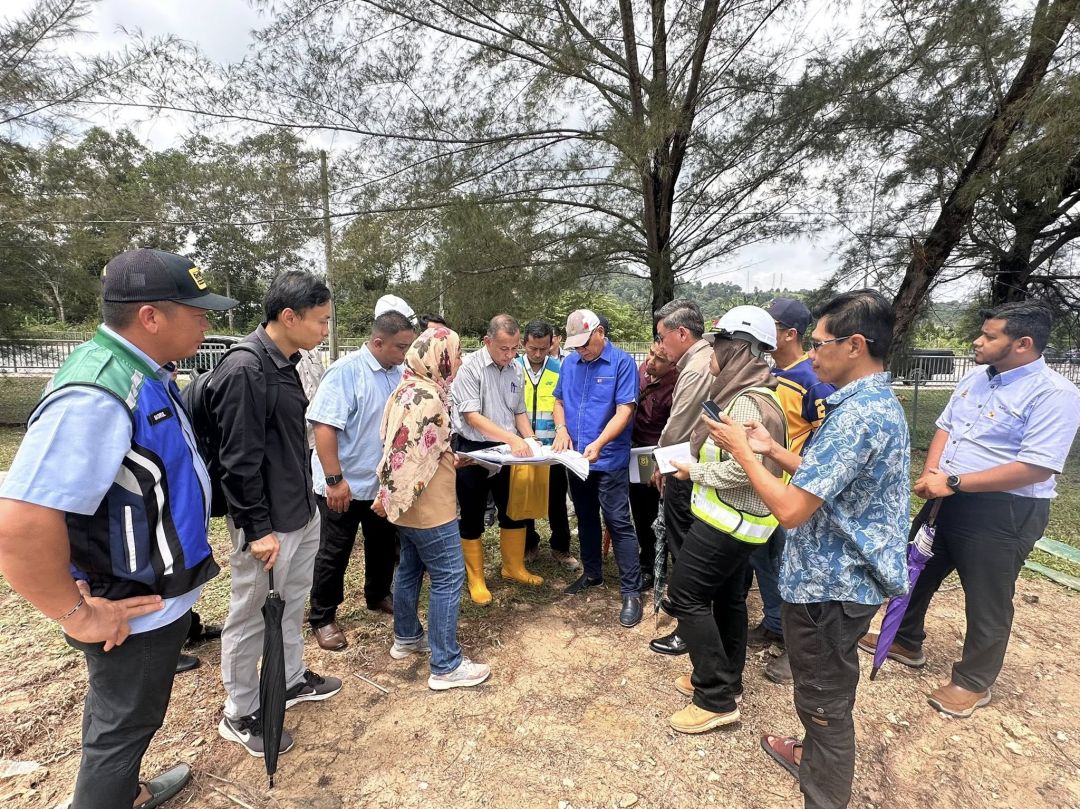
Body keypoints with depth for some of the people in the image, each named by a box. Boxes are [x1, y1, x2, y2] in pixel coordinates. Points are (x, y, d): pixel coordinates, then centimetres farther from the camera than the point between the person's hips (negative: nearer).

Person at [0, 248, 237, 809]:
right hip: (135, 614, -9)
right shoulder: (97, 394, -30)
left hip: (160, 594, 9)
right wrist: (78, 616, -22)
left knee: (126, 718, 30)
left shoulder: (147, 375, 1)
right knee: (123, 726, 15)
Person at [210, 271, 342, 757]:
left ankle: (292, 680, 43)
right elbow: (239, 460, -22)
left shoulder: (284, 363, 6)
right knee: (251, 617, 10)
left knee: (293, 603, 23)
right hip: (268, 524, -9)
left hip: (302, 513, 9)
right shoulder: (244, 370, -22)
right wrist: (258, 529, -18)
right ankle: (239, 715, 30)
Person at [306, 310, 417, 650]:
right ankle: (322, 618, 27)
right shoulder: (346, 371, -20)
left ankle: (377, 595, 43)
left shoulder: (398, 374, 1)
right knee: (334, 553, 9)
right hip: (344, 484, -6)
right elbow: (324, 425, -23)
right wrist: (335, 480, -24)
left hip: (383, 481, 7)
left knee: (384, 544, 21)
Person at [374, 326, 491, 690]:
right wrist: (388, 496, -17)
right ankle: (446, 666, 8)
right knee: (448, 576, -2)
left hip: (410, 502, 11)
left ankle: (406, 637, 39)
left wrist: (453, 459, 20)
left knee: (410, 567, 21)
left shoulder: (411, 389, 8)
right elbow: (404, 452, -26)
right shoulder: (426, 398, -24)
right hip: (428, 504, -11)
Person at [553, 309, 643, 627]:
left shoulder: (622, 362, -10)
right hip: (576, 457, 6)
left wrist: (599, 444, -28)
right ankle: (592, 574, 37)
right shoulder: (570, 363, 7)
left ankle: (631, 592, 9)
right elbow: (559, 401, 13)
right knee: (585, 519, 19)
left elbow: (624, 411, -16)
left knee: (618, 523, -2)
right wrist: (561, 429, -8)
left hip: (609, 458, -6)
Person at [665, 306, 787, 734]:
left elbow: (743, 469, -29)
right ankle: (727, 682, 34)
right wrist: (700, 460, 5)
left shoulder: (746, 403, -23)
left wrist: (695, 472, -16)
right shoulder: (755, 395, 9)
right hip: (740, 517, 10)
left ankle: (716, 699, 9)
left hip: (727, 518, -10)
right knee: (728, 597, 19)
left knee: (685, 596, -1)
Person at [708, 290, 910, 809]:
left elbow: (791, 508, -31)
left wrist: (741, 450, -19)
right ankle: (814, 757, 51)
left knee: (824, 699, 11)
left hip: (829, 585, -10)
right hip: (845, 573, 10)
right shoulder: (880, 401, 6)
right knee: (825, 691, 29)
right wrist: (772, 450, 5)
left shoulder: (856, 415, -28)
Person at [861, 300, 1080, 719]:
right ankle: (906, 641, 42)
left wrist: (953, 482, -24)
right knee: (918, 572, 20)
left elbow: (1036, 467, -25)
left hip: (1003, 514, -8)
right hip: (950, 501, 8)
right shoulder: (975, 379, 5)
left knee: (987, 601, 10)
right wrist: (930, 474, -8)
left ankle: (973, 682, 31)